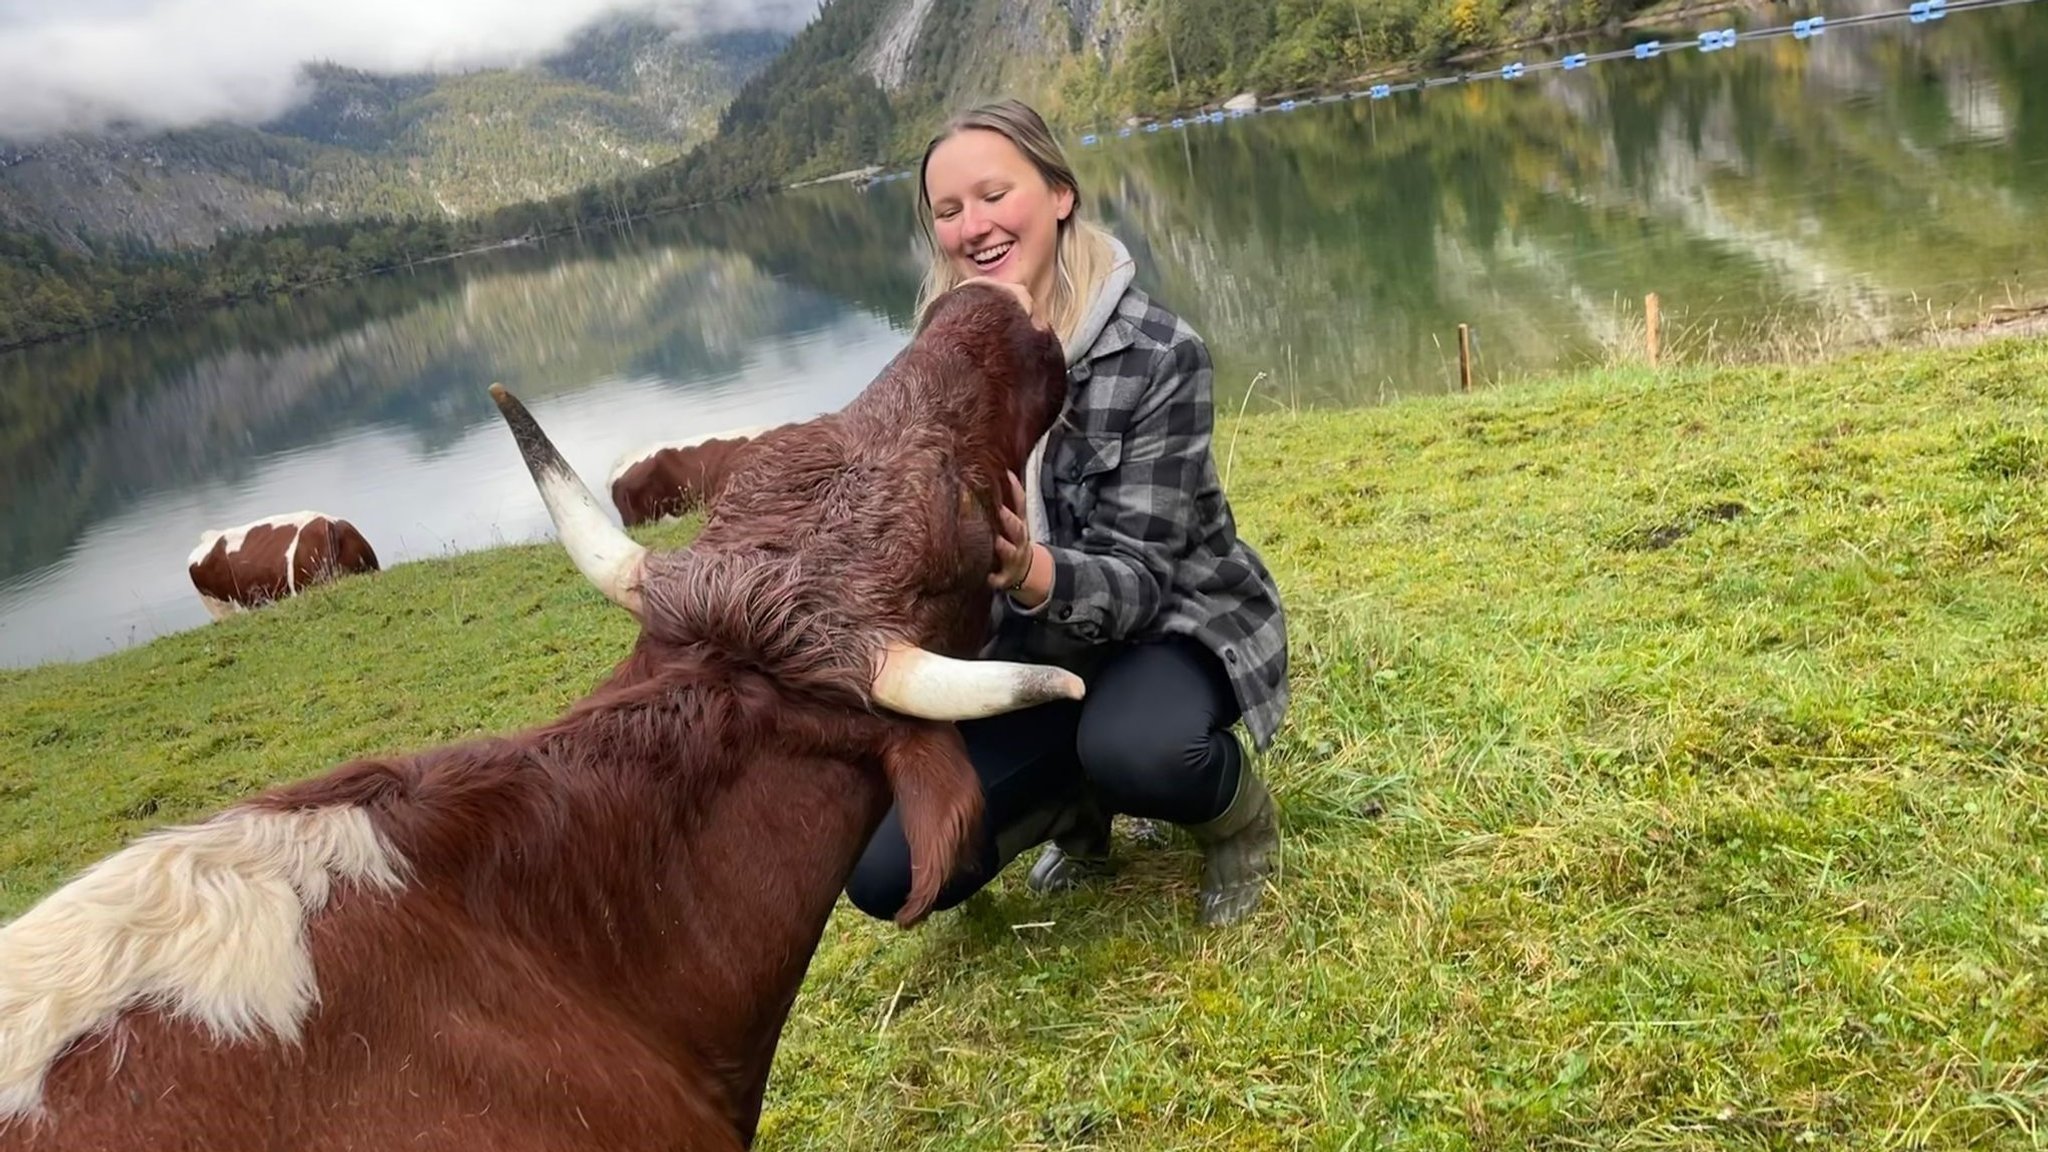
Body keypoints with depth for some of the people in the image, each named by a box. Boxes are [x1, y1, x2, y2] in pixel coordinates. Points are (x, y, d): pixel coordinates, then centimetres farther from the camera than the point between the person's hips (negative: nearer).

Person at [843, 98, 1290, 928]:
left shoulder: (1157, 353, -22)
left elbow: (1138, 577, -25)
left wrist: (1031, 570, -47)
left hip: (1174, 622, -4)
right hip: (1031, 655, 4)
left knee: (1134, 749, -39)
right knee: (886, 875, -11)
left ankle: (1239, 816, -2)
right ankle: (1075, 804, 18)